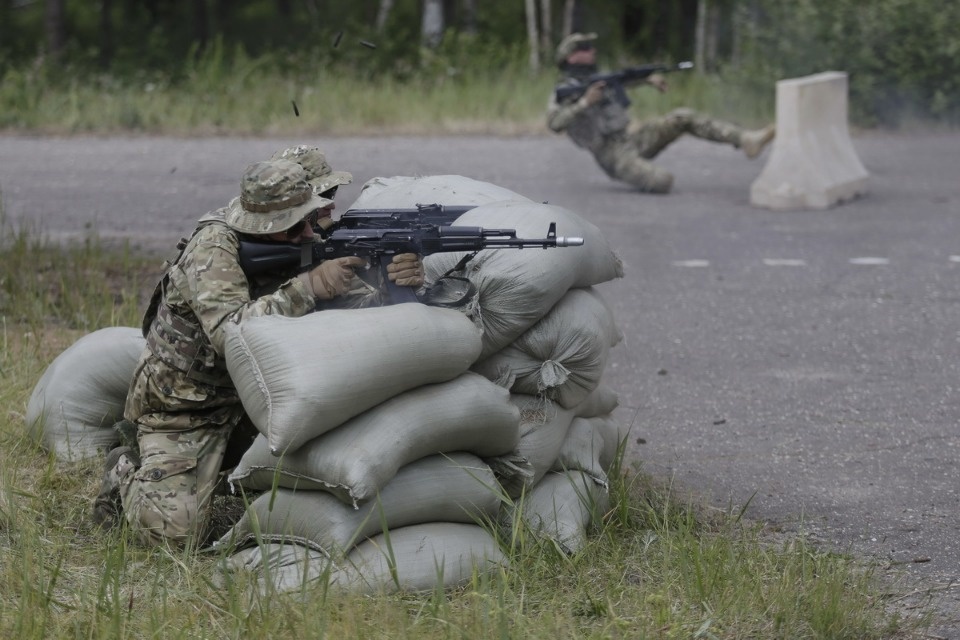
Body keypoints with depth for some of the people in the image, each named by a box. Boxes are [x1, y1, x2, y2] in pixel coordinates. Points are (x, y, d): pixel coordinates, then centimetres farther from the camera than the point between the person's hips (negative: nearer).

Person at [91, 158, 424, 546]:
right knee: (178, 533, -19)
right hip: (182, 409, -7)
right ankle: (127, 474, 12)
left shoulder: (301, 245, -5)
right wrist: (310, 286, -42)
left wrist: (401, 281, -27)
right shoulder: (215, 247, -24)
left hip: (251, 397, 7)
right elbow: (231, 332, -39)